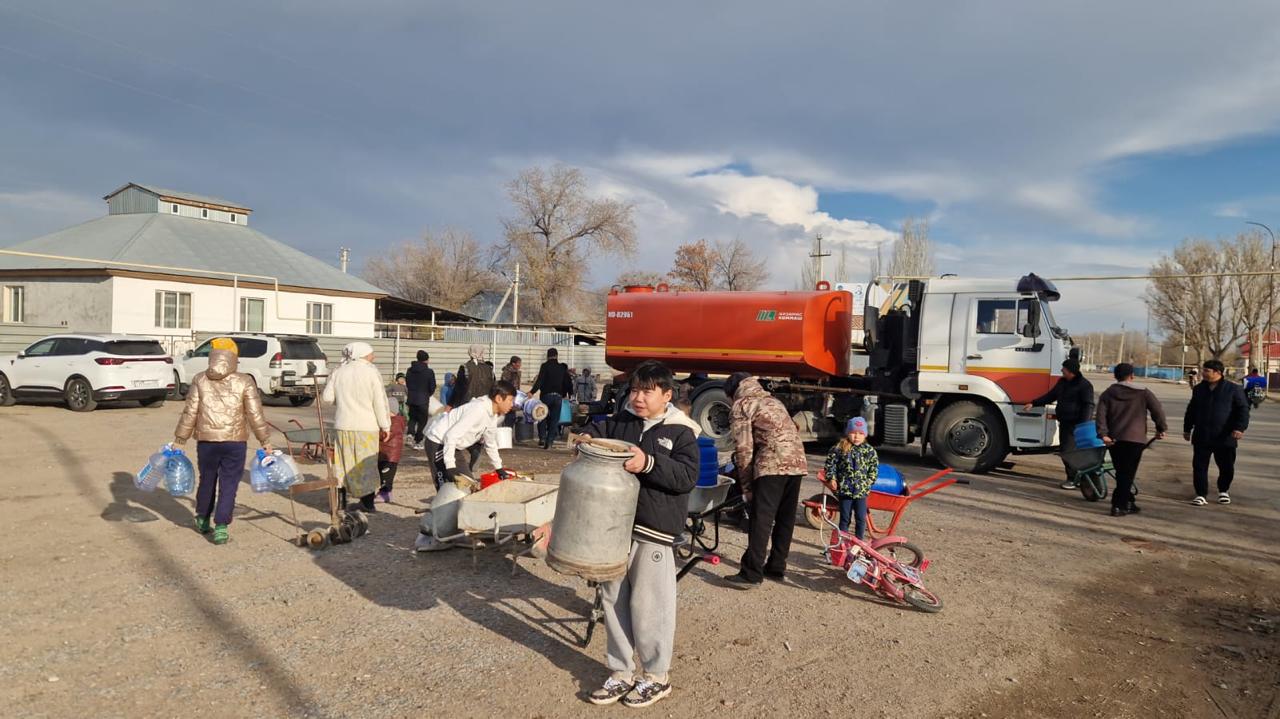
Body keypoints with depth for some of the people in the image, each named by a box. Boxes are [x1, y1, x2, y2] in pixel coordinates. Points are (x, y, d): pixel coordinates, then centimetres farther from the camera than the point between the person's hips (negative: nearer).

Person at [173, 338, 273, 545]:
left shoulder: (199, 380, 0)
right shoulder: (244, 382, -5)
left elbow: (189, 413, 0)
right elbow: (255, 415, -5)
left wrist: (179, 440, 9)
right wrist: (265, 440, 2)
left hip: (206, 441, 2)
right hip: (235, 442, -2)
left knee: (207, 480, 20)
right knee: (228, 485, 4)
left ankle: (202, 520, 37)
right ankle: (221, 527, -2)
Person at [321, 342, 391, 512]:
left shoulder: (338, 372, 4)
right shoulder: (371, 372, -7)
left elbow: (327, 398, 4)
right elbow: (380, 401, -9)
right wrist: (385, 426, -3)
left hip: (343, 425, 3)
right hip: (367, 427, -3)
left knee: (343, 464, 11)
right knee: (367, 464, 8)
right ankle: (368, 502, 14)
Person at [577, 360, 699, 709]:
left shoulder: (679, 432, -6)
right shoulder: (621, 420, 6)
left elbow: (688, 477, -14)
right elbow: (599, 429, 22)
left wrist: (649, 464, -25)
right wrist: (588, 437, -1)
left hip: (653, 531, -5)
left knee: (649, 605, 1)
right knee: (614, 601, 12)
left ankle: (656, 675, 21)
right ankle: (621, 671, 28)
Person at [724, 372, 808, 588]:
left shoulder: (741, 406, 6)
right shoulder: (773, 400, 29)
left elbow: (744, 449, -1)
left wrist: (746, 486, 5)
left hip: (773, 465, -8)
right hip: (797, 462, 8)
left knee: (761, 520, -6)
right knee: (785, 518, 15)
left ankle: (751, 574, -6)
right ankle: (777, 567, 23)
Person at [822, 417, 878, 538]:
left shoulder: (869, 451, 1)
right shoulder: (839, 448, -4)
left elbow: (874, 468, 6)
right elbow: (830, 463, 2)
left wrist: (869, 482, -1)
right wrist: (831, 478, -6)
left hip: (861, 490, 1)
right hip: (844, 489, -1)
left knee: (861, 518, 7)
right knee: (845, 518, 9)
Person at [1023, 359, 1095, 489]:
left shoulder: (1084, 385, -12)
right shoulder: (1062, 382, 14)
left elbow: (1088, 406, -16)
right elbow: (1050, 396, 23)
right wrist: (1033, 403, 16)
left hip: (1076, 425, -9)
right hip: (1064, 423, 9)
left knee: (1068, 451, -11)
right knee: (1064, 451, 10)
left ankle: (1073, 479, 0)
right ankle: (1078, 477, 21)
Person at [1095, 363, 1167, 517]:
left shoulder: (1107, 394, 8)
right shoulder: (1143, 393, 2)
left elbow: (1101, 415, -4)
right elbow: (1158, 411, -3)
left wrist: (1103, 434, -9)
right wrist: (1161, 429, 10)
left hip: (1114, 439, 3)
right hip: (1135, 439, -3)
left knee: (1122, 473, 14)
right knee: (1127, 473, -1)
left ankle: (1128, 502, 21)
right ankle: (1118, 505, -6)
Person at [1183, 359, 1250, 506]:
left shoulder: (1233, 389, -3)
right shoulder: (1199, 388, 9)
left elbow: (1243, 409, -7)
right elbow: (1191, 410, 17)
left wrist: (1240, 427, -22)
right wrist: (1187, 429, 18)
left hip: (1225, 438, -3)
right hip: (1201, 437, 3)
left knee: (1227, 467, 8)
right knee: (1199, 467, -1)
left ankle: (1223, 491, 32)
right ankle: (1201, 495, 7)